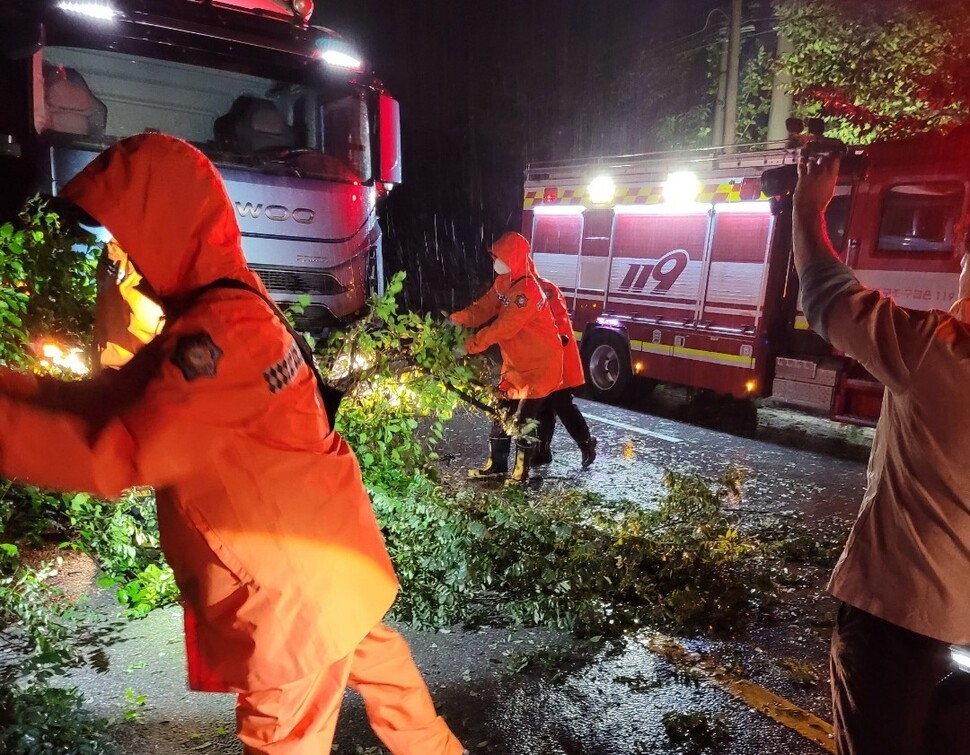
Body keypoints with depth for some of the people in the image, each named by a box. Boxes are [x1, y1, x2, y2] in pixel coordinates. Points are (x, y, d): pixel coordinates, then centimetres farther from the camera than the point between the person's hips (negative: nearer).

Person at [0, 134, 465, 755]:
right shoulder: (221, 309, 3)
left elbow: (109, 454, -29)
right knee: (373, 656, 27)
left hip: (297, 576, -9)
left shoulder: (221, 333, -28)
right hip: (326, 549, 9)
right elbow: (111, 400, 0)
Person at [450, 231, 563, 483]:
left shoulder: (527, 290, -28)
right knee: (502, 410, 11)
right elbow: (484, 307, 5)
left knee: (524, 417, -2)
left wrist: (469, 345, -25)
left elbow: (502, 328, -30)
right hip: (515, 362, 9)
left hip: (539, 363, -9)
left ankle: (522, 470, 13)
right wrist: (456, 320, -11)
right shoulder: (504, 281, 3)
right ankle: (497, 463, 23)